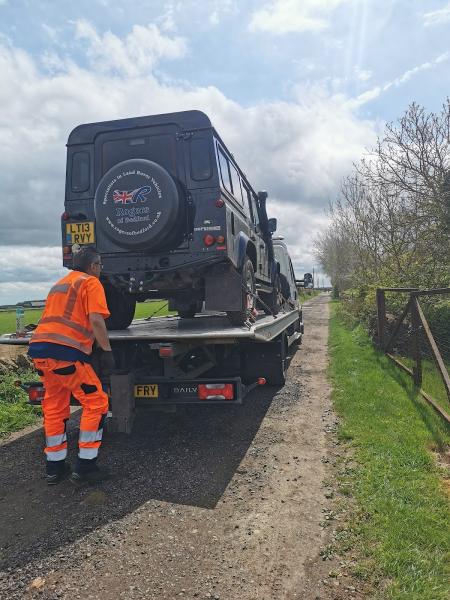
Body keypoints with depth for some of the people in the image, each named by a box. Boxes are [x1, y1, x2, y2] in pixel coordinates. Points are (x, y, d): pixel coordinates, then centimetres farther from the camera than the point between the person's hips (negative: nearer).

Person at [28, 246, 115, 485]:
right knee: (96, 403, 1)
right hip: (65, 350, -9)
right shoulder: (90, 282, 1)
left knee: (53, 408, 18)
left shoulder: (59, 284, 27)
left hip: (39, 348, 9)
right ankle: (85, 468, 2)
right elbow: (95, 320, -12)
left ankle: (54, 467, 25)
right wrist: (107, 351, -9)